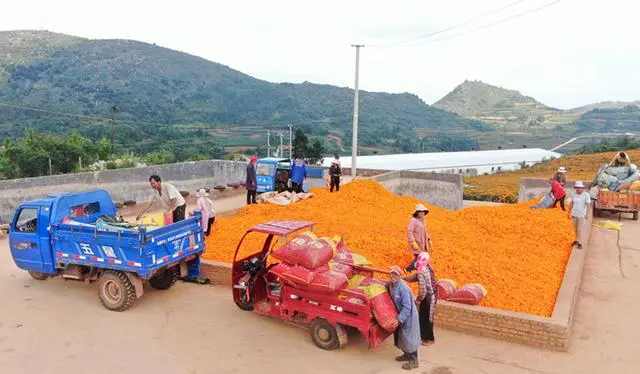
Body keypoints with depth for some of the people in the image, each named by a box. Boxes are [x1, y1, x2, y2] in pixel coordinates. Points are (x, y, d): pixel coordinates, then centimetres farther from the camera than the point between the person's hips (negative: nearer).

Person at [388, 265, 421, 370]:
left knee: (409, 337, 0)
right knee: (400, 335, 19)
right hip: (400, 313, 8)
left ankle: (414, 360, 13)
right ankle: (406, 354, 38)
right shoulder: (390, 285, -4)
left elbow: (407, 307, -27)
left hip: (408, 315, -8)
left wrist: (399, 319, -27)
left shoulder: (403, 288, -29)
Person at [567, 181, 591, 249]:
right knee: (575, 229, 13)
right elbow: (571, 204, 11)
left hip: (582, 215, -5)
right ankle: (576, 240, 26)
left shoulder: (586, 195, -12)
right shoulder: (574, 194, 3)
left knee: (580, 229, -3)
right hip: (574, 214, 5)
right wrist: (569, 213, 13)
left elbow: (588, 205, -12)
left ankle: (579, 243, 4)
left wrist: (587, 214, -16)